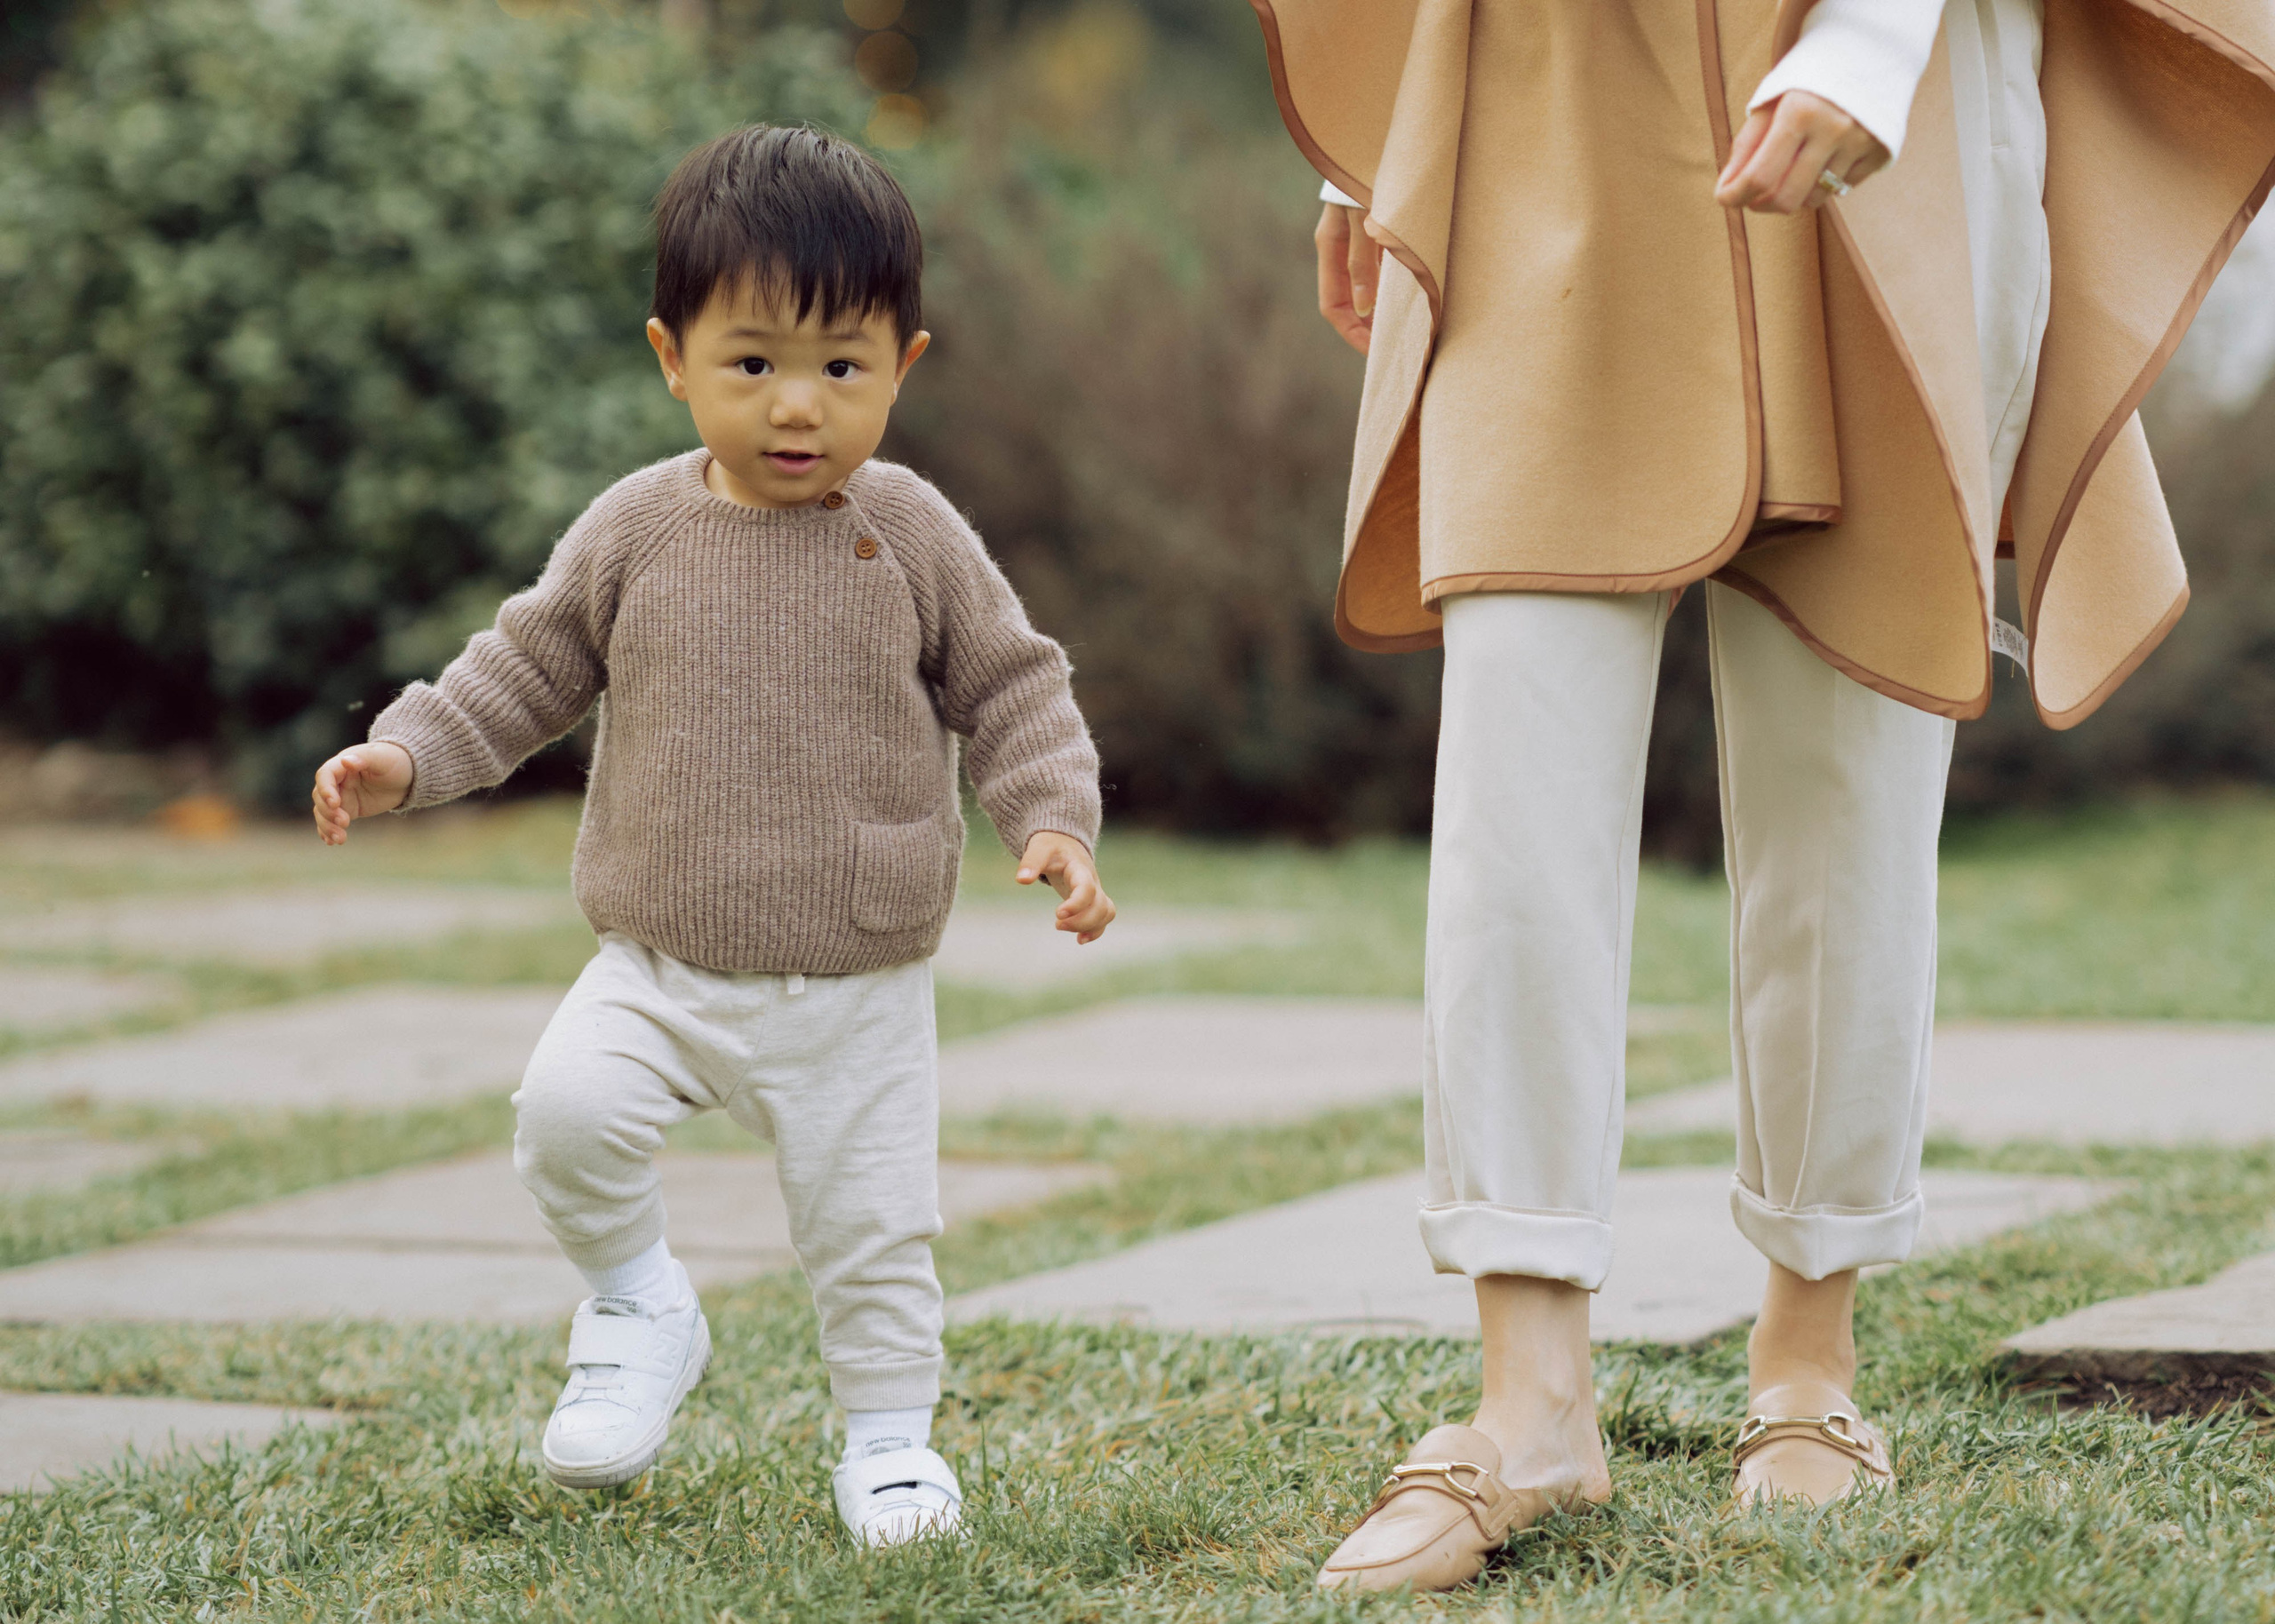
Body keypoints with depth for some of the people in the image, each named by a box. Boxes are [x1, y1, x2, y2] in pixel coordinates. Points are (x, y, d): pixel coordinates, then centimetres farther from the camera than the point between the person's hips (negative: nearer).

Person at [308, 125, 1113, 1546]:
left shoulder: (914, 537, -5)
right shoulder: (637, 533, -3)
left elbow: (1009, 689, 1)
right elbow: (528, 670, 7)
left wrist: (1055, 823, -14)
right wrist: (402, 759, -5)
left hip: (859, 995, -1)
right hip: (663, 967, 1)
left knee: (872, 1228, 3)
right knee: (568, 1108, -23)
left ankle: (891, 1436, 27)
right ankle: (638, 1306, 4)